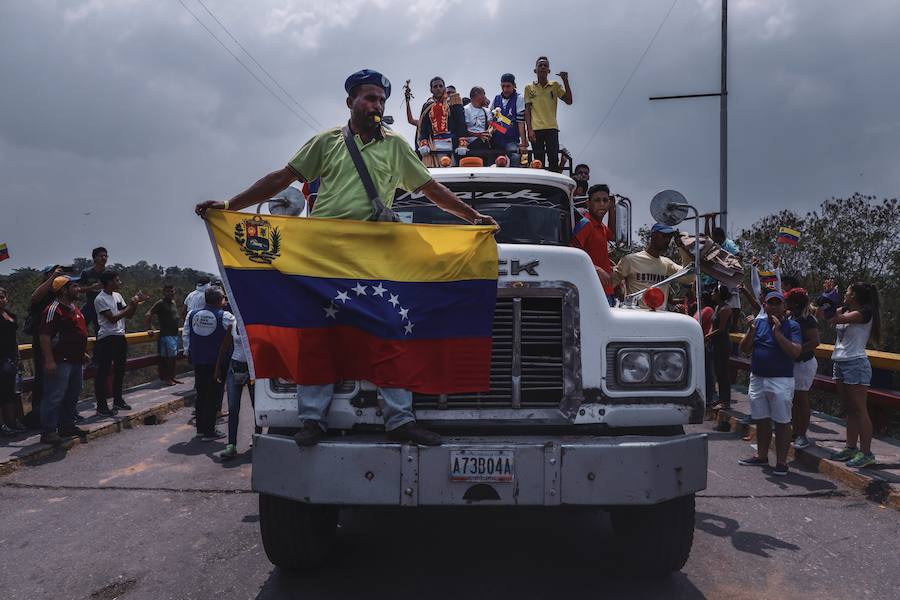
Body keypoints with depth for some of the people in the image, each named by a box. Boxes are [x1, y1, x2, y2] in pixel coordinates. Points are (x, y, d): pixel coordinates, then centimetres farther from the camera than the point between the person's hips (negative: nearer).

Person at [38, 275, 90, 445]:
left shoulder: (75, 309, 16)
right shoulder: (53, 309, -15)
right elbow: (45, 336, -21)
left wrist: (83, 353, 24)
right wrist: (49, 360, -25)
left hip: (75, 360, 10)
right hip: (60, 361, -10)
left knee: (72, 396, 16)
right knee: (54, 397, -7)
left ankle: (67, 426, 26)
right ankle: (48, 431, -2)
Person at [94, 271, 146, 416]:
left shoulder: (117, 296, 11)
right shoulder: (100, 299, -12)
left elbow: (129, 315, 13)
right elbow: (112, 318, -19)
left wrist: (136, 303, -2)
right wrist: (131, 305, -18)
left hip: (120, 337, 9)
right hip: (107, 338, -8)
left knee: (120, 370, 16)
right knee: (103, 372, -3)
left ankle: (118, 400, 29)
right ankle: (101, 405, 2)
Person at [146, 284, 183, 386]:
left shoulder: (173, 302, 14)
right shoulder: (161, 303, -10)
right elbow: (149, 314, -16)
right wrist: (149, 329, -17)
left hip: (175, 334, 8)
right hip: (166, 334, -8)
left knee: (174, 357, 12)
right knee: (167, 357, -6)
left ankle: (172, 377, 19)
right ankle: (167, 378, 0)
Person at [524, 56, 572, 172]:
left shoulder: (555, 86, 10)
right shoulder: (529, 88, 10)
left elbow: (569, 101, 2)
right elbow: (527, 110, 7)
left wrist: (565, 80, -4)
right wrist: (529, 129, -2)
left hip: (552, 128, 0)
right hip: (536, 129, 0)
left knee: (554, 160, -8)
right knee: (539, 162, 0)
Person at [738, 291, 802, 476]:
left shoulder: (792, 326, -5)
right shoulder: (758, 323, 8)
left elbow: (795, 352, -17)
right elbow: (744, 349, 4)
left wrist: (778, 333, -22)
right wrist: (751, 331, -11)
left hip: (781, 381, -5)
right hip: (757, 379, 5)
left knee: (782, 422, 0)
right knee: (761, 420, 15)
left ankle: (781, 462, 6)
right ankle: (762, 456, 27)